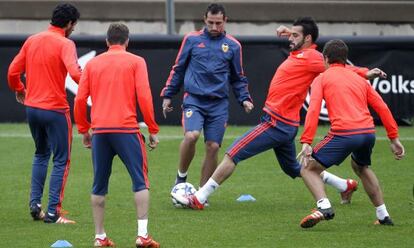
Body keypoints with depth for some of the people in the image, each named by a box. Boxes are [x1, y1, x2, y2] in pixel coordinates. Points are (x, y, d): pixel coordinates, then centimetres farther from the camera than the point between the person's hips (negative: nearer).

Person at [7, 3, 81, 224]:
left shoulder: (32, 41, 7)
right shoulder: (65, 44, -12)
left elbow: (13, 71, 10)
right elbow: (75, 73, -27)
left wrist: (19, 90, 27)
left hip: (32, 107, 6)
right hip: (55, 110, -6)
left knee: (41, 154, 25)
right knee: (61, 160, 2)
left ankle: (35, 203, 17)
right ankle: (53, 212, -2)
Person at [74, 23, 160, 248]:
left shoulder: (92, 64, 12)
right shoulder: (136, 62, 4)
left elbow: (80, 99, 7)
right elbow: (144, 97, -5)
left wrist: (84, 130, 17)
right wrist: (153, 130, 1)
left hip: (99, 130, 3)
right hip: (126, 128, -3)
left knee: (99, 186, 11)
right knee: (140, 181, 1)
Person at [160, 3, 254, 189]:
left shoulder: (233, 46, 9)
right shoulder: (192, 40, 6)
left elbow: (238, 78, 17)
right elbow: (178, 69, 13)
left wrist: (244, 99, 3)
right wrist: (168, 95, 11)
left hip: (219, 104, 2)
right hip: (194, 99, -2)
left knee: (213, 147, -3)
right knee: (191, 135, -25)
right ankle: (181, 176, -2)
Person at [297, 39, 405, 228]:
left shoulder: (322, 78, 11)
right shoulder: (359, 79, 26)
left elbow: (313, 110, -4)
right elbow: (382, 108, 20)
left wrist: (306, 142, -11)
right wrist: (394, 138, 22)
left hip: (343, 133, -6)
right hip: (368, 132, 6)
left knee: (308, 168, 6)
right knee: (361, 167, 35)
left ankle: (324, 206, -20)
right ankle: (383, 216, 31)